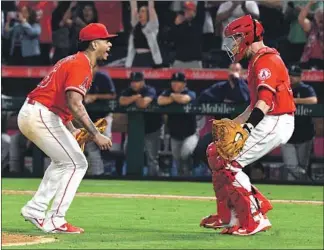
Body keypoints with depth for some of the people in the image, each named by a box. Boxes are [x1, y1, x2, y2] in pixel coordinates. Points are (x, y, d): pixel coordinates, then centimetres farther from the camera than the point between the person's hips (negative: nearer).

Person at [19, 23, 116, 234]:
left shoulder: (73, 61, 19)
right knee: (76, 164, -6)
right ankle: (55, 221, -9)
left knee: (64, 161, 24)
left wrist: (71, 131, 23)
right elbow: (74, 103, -27)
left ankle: (35, 209, 21)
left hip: (29, 114, 10)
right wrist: (95, 134, -29)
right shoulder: (82, 65, -13)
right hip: (41, 116, -10)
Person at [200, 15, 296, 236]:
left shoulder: (266, 60, -13)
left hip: (274, 124, -11)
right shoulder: (257, 61, 21)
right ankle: (228, 216, 15)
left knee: (228, 163, -14)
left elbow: (266, 99, -28)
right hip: (268, 124, 11)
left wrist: (247, 127, -39)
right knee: (216, 152, 14)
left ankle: (255, 219, -15)